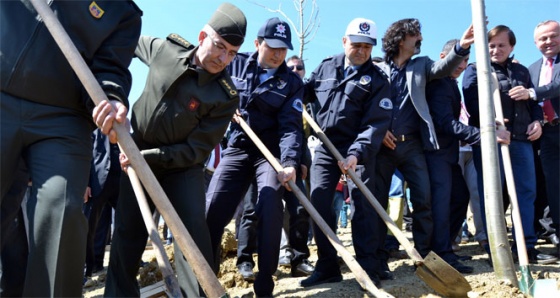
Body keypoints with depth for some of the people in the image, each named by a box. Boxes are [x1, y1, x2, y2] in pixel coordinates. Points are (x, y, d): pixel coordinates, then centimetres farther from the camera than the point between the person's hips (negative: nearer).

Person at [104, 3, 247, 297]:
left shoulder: (225, 96, -20)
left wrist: (147, 156, -25)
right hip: (137, 154, 3)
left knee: (192, 228, -16)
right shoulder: (164, 49, -9)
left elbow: (196, 150, -19)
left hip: (182, 163, -3)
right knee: (127, 229, 7)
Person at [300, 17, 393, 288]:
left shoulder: (376, 80, -4)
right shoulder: (325, 67, 8)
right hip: (325, 147, 3)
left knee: (362, 205, -4)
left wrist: (356, 154, -27)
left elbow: (376, 123, -15)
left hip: (358, 149, -3)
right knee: (318, 202, 0)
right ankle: (327, 267, 11)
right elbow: (304, 92, 22)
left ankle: (366, 267, 8)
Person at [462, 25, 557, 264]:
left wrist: (537, 120, 6)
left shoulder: (521, 71, 20)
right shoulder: (475, 70, 5)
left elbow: (533, 101, 25)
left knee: (526, 191, 5)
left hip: (521, 139, 5)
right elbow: (472, 104, -9)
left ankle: (526, 246, 13)